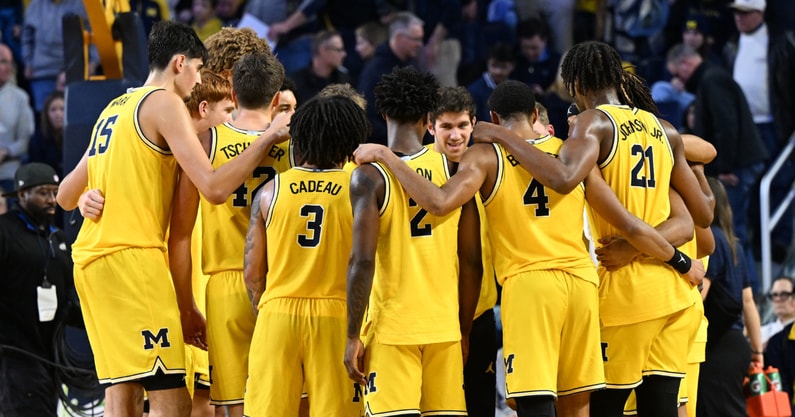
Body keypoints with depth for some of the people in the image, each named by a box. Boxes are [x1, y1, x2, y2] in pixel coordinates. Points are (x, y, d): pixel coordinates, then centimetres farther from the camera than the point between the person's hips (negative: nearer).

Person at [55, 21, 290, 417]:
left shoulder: (115, 109, 21)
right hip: (133, 255, -9)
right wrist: (268, 138, -7)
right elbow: (214, 187, -14)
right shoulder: (165, 103, -4)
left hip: (90, 259, 9)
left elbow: (65, 196, 24)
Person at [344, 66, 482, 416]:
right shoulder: (453, 171, 5)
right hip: (444, 327, 4)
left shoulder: (370, 175, -7)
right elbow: (472, 263, 6)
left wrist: (353, 336, -9)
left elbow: (363, 261, -14)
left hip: (390, 327, -4)